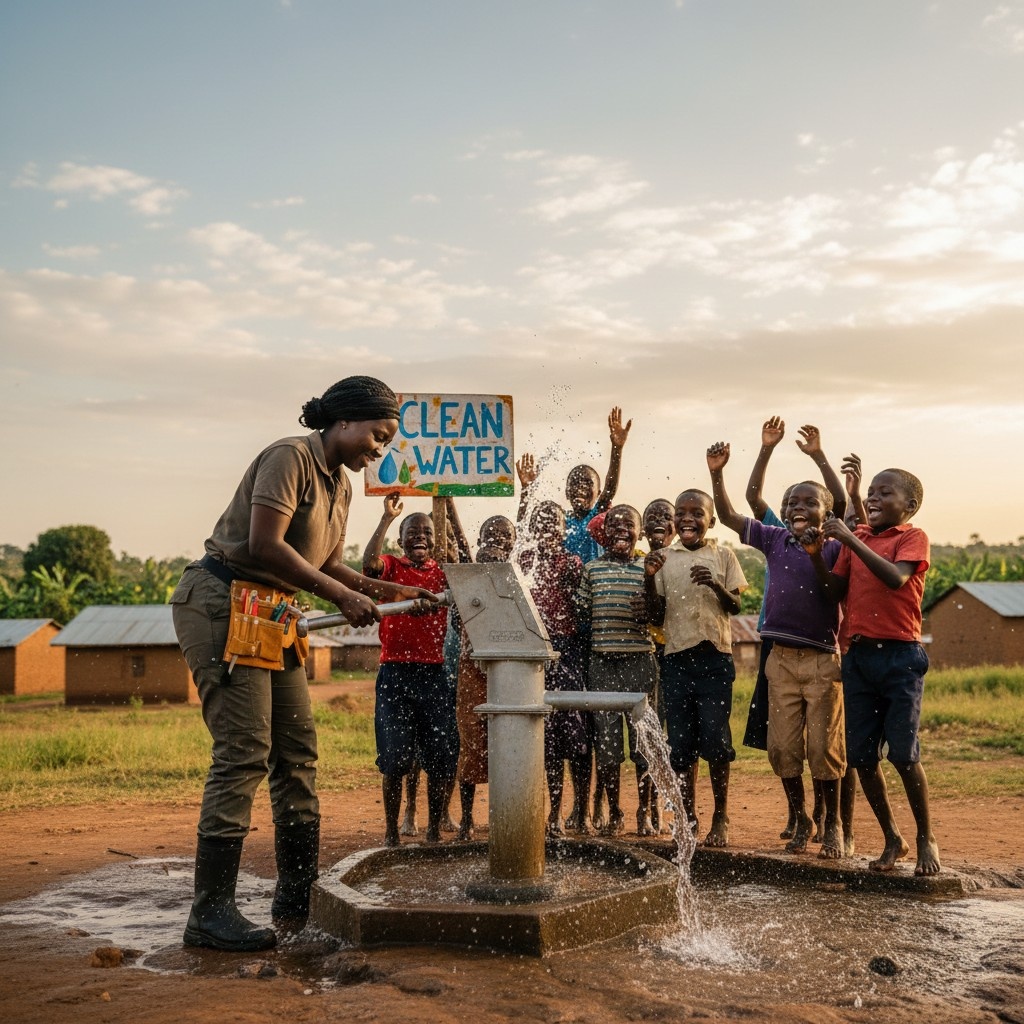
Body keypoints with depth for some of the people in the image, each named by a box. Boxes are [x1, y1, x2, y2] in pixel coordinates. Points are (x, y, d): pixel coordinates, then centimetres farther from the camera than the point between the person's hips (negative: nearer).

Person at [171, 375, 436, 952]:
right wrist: (343, 596, -18)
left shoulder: (341, 485, 16)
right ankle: (211, 912, -6)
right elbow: (264, 546, -22)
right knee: (244, 752, -13)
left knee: (298, 754, 8)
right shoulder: (291, 457, -13)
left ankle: (298, 903, 17)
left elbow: (327, 564, 17)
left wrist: (386, 592, 3)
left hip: (273, 617, 10)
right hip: (223, 605, -10)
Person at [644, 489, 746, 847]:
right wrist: (649, 579, -10)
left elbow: (736, 607, 1)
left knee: (715, 738, -5)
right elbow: (656, 617, 6)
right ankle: (688, 819, 15)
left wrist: (716, 586, -18)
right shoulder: (664, 559, 8)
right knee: (680, 742, 4)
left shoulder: (723, 556, 5)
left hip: (715, 657, -2)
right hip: (677, 658, 2)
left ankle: (721, 817, 10)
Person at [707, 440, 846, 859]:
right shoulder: (775, 540, 6)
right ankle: (800, 818, 25)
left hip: (822, 659, -3)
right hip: (781, 659, 3)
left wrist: (816, 554, -25)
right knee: (782, 747, 6)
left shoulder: (834, 549, -3)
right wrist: (717, 473, -5)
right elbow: (728, 516, 5)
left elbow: (834, 595, -15)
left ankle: (832, 824, 20)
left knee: (823, 747, 2)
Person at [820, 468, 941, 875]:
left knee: (903, 754, -5)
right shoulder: (855, 538, 13)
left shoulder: (913, 537, -2)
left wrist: (850, 540, -21)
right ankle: (892, 839, 21)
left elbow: (896, 578, -21)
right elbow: (837, 590, 10)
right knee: (862, 756, 5)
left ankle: (926, 840, 14)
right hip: (858, 654, 5)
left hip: (899, 655, -5)